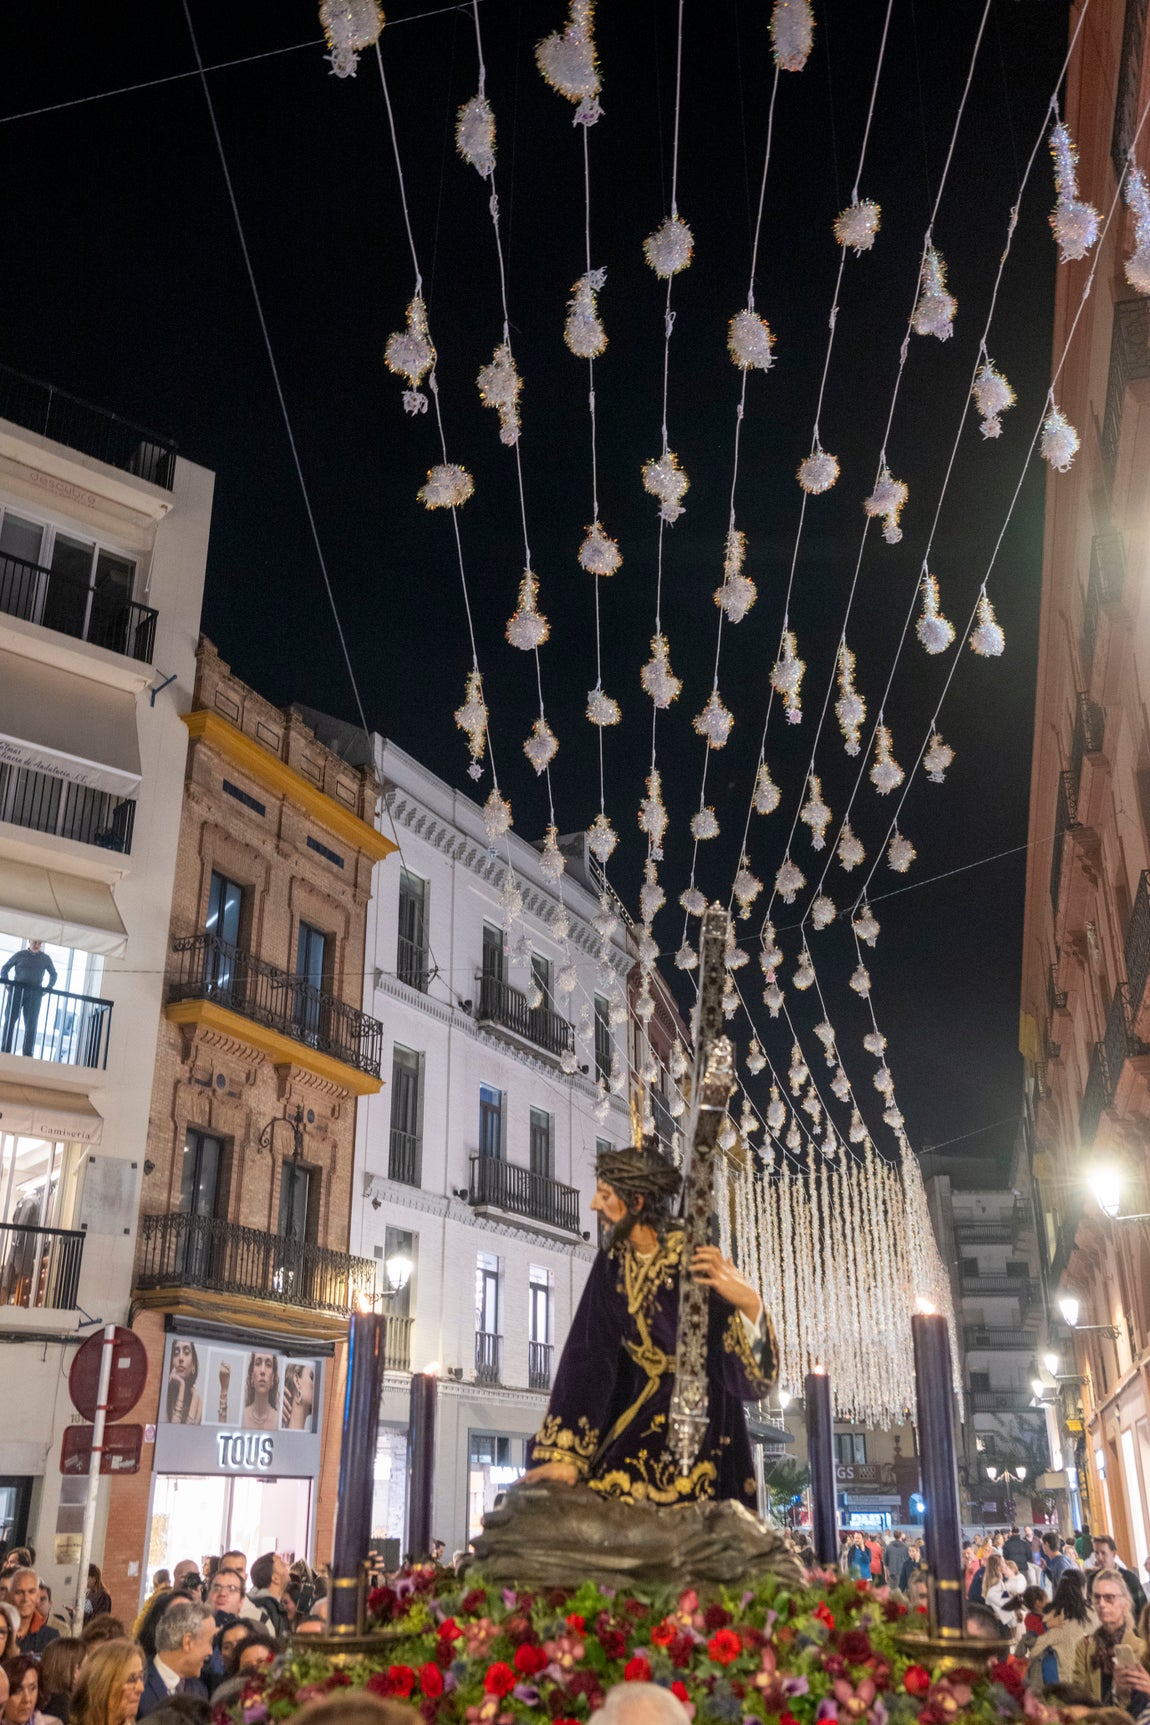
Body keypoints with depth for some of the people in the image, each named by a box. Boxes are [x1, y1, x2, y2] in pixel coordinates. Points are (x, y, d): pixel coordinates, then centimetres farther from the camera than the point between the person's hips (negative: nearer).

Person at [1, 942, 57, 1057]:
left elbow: (53, 974, 21)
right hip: (17, 991, -1)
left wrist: (47, 989, 9)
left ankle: (27, 1055, -2)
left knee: (31, 1025, -3)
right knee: (9, 1021, -2)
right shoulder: (20, 955, 5)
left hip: (35, 995, 1)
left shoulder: (45, 958, 9)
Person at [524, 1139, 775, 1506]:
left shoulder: (697, 1262, -18)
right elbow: (587, 1360, -7)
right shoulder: (610, 1266, -2)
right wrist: (566, 1455, -16)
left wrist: (750, 1304, -42)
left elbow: (754, 1370, -22)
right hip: (640, 1413, 4)